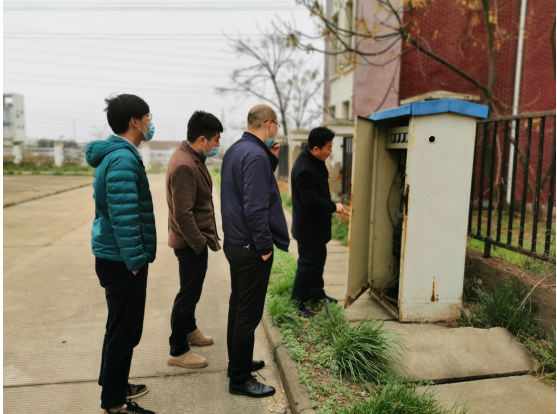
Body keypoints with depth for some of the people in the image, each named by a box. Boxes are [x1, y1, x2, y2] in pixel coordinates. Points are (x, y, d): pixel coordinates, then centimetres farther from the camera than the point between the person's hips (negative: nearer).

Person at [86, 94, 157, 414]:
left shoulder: (116, 154, 13)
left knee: (121, 326, 21)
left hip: (116, 257, 10)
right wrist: (135, 260, -20)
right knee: (125, 330, 2)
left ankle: (116, 385, 36)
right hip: (122, 260, -10)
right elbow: (123, 216, -24)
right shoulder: (123, 159, -19)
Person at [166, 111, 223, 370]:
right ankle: (178, 352, 17)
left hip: (195, 239, 10)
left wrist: (207, 237, 17)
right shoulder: (184, 166, -25)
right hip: (191, 242, -10)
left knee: (191, 290, 24)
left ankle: (189, 330, 43)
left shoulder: (192, 158, 8)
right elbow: (182, 214, -27)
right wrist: (201, 243, -20)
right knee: (188, 294, 2)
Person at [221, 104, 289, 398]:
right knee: (249, 314, 2)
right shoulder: (256, 155, -20)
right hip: (252, 249, -10)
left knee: (238, 306, 20)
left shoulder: (235, 150, 10)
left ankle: (238, 362, 36)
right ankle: (240, 379, 15)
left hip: (235, 243, 10)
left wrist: (271, 159, 5)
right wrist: (265, 246, -18)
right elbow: (256, 207, -26)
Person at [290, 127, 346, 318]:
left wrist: (330, 206, 9)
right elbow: (312, 201, -29)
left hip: (317, 224, 10)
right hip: (308, 226, -10)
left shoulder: (315, 161, 3)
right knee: (308, 263, 1)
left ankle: (317, 292, 40)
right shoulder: (304, 169, -30)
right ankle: (297, 303, 15)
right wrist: (334, 207, -17)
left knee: (319, 258, 22)